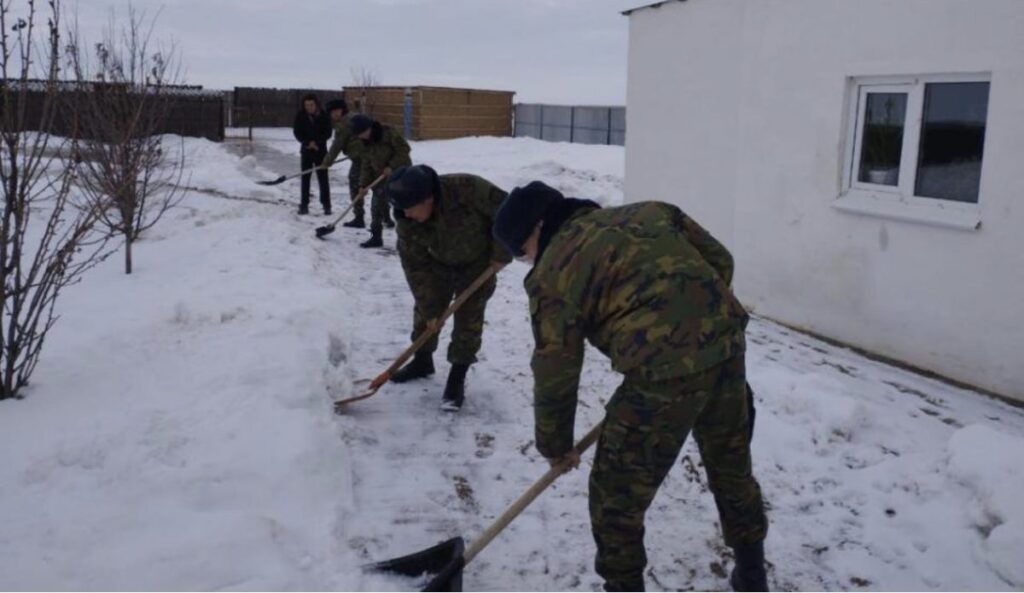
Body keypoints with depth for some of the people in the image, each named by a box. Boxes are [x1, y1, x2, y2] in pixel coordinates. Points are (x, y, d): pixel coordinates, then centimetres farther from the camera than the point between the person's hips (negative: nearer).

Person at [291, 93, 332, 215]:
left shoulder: (323, 116, -8)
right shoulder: (300, 116, -5)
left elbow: (328, 133, -6)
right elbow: (297, 132, -3)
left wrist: (316, 142, -17)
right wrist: (308, 142, -16)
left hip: (321, 150, -1)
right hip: (306, 150, 1)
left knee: (323, 178, -2)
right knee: (305, 178, 2)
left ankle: (326, 205, 4)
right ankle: (304, 204, 7)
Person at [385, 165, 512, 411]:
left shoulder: (467, 188, -40)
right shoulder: (407, 220, -26)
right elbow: (414, 264, -18)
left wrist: (501, 254, -22)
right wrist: (429, 307, -17)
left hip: (479, 262, -3)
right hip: (439, 263, 4)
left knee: (468, 318, -6)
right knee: (425, 311, 8)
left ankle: (457, 378, 5)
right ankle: (422, 361, 32)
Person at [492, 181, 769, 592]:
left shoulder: (553, 272, 3)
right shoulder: (648, 212, 19)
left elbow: (555, 372, 5)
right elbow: (720, 260, 18)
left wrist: (555, 445, 18)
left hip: (663, 372, -7)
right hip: (728, 346, 7)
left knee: (616, 496, 12)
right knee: (732, 464, 29)